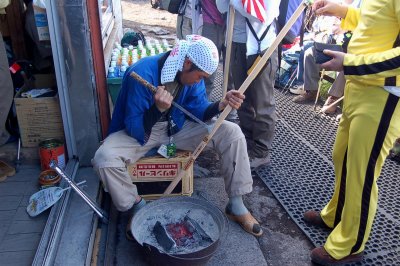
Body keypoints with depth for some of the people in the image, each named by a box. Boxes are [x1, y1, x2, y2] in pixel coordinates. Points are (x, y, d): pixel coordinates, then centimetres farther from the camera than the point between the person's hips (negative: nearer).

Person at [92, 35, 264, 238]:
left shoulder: (191, 73, -12)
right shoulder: (143, 73, -29)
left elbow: (198, 112, -5)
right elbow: (134, 130, -26)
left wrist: (222, 105, -24)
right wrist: (158, 108, -44)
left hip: (177, 127, 4)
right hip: (139, 130, -3)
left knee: (232, 133, -14)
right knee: (104, 159, -33)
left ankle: (236, 205, -3)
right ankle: (137, 207, -5)